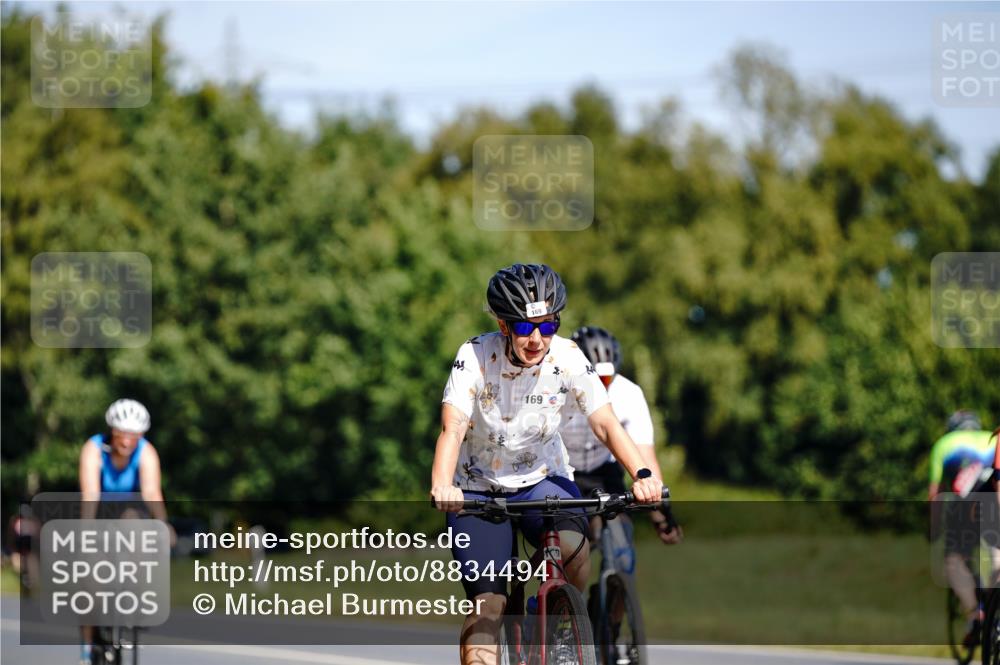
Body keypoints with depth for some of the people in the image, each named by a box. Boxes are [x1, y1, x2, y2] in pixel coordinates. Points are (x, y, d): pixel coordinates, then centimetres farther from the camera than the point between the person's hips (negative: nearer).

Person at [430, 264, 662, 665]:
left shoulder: (567, 358, -15)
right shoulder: (476, 356, -20)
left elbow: (604, 423, -19)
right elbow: (453, 427, -30)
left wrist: (641, 474, -36)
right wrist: (442, 486, -49)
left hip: (542, 481, 1)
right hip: (478, 489, -1)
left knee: (572, 546, -30)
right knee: (487, 602, -12)